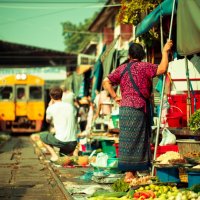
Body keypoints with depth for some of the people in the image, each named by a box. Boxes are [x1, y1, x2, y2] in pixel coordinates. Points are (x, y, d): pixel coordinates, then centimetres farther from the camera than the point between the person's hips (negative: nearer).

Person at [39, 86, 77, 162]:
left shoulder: (51, 108, -3)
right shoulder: (70, 106, 10)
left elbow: (48, 120, 18)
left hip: (61, 141, -6)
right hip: (73, 144, 6)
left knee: (42, 135, 19)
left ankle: (54, 155, 4)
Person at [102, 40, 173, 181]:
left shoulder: (122, 68, 12)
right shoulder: (144, 66, -6)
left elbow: (106, 82, 12)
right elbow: (162, 69, -17)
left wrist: (115, 97, 12)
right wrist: (165, 52, -7)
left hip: (125, 107, 6)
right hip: (137, 108, -6)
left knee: (129, 141, 10)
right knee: (133, 141, -4)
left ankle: (133, 173, 15)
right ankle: (129, 174, -3)